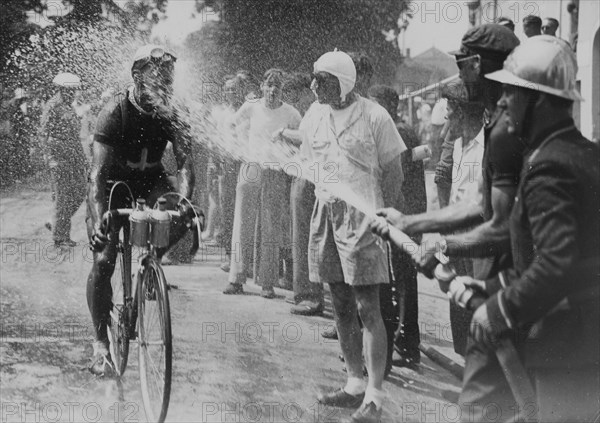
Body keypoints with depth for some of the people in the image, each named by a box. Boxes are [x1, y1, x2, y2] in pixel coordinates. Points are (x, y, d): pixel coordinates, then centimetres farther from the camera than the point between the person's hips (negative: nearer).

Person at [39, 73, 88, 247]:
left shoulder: (69, 107, 17)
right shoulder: (52, 107, -9)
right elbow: (45, 135, -13)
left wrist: (83, 159, 21)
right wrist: (51, 159, -19)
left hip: (75, 157, 8)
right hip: (61, 158, -8)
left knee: (79, 194, 9)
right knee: (63, 197, -6)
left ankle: (56, 224, 23)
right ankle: (60, 236, 2)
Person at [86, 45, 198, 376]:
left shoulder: (170, 116, -13)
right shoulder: (115, 113, -23)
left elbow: (184, 163, -22)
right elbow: (99, 171, -30)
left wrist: (184, 201, -44)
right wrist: (98, 220, -45)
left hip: (150, 182, 3)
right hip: (113, 186, -3)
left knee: (184, 214, -29)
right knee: (103, 261, -14)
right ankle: (100, 342, -5)